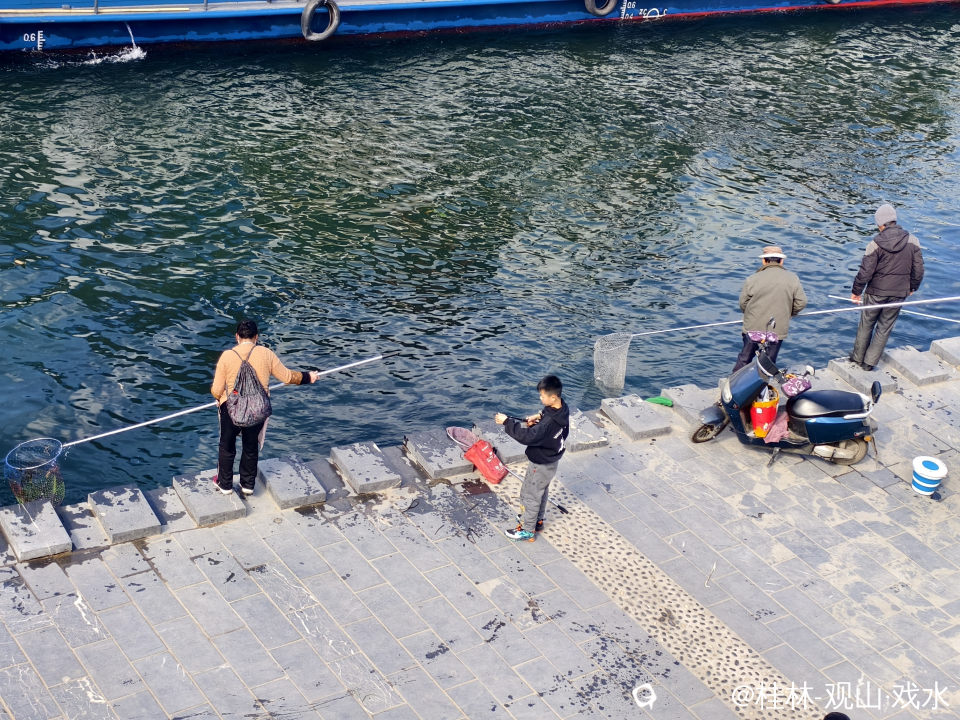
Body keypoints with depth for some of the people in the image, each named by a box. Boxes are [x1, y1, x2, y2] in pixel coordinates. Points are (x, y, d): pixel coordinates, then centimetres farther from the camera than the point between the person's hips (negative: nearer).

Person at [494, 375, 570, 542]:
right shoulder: (562, 408, -11)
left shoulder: (550, 422, -39)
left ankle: (528, 530, 26)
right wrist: (539, 416, -8)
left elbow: (528, 436, -39)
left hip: (541, 464, -9)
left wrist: (507, 422, -33)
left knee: (529, 495, 10)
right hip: (551, 459, 9)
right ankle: (537, 520, 48)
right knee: (542, 490, 28)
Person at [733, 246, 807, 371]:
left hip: (753, 328, 0)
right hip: (778, 331, 1)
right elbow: (801, 302, -2)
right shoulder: (793, 279, -3)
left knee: (744, 358, 16)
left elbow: (743, 304, -2)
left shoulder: (752, 280, -9)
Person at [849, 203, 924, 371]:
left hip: (876, 292, -2)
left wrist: (856, 291, 0)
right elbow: (918, 268, 1)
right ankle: (869, 362, 18)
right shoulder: (912, 241, -6)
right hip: (898, 294, 2)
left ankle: (858, 357, 29)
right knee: (884, 328, 13)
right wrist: (912, 287, 18)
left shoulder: (876, 243, -15)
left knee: (866, 325, 16)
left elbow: (865, 271, -12)